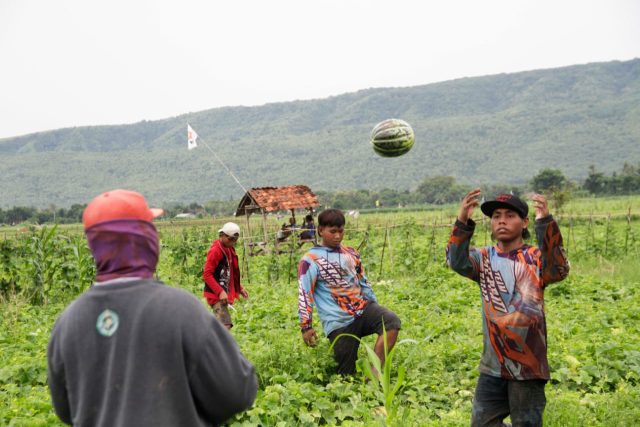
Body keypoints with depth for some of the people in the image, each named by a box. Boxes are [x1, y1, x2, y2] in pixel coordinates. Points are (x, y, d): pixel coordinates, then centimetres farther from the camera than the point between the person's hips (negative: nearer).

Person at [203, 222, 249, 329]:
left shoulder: (229, 250, 13)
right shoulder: (215, 251, -15)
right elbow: (207, 274, -19)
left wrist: (239, 287, 16)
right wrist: (220, 292, -25)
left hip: (224, 294, 9)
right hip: (216, 295, -9)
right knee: (225, 324, -18)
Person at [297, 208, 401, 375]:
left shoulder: (351, 253, 13)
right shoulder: (310, 260, -4)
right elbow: (304, 294, -7)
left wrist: (376, 310, 19)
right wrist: (306, 327, -12)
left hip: (363, 308, 4)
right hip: (339, 322, -4)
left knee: (392, 321, -25)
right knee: (348, 372, -5)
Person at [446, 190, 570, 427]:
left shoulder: (535, 258, -5)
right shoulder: (485, 258, 4)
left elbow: (558, 270, -25)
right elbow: (457, 262, -15)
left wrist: (546, 222, -39)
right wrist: (462, 221, -31)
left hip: (528, 362, -3)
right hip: (492, 364, 3)